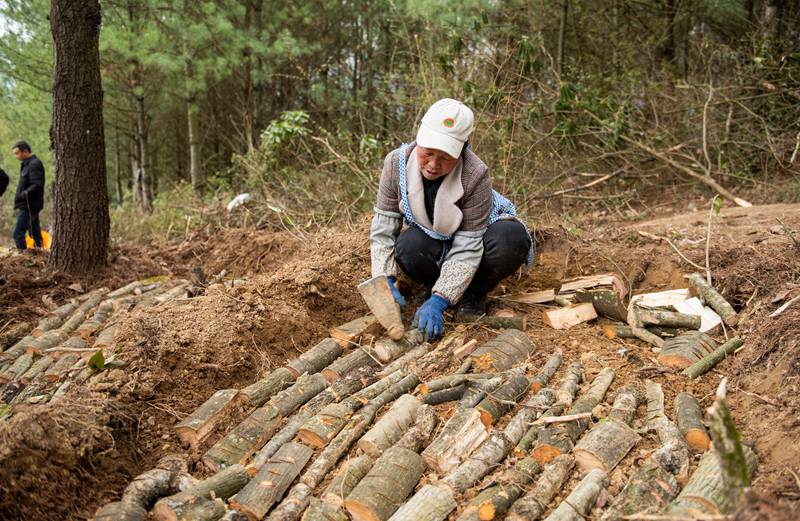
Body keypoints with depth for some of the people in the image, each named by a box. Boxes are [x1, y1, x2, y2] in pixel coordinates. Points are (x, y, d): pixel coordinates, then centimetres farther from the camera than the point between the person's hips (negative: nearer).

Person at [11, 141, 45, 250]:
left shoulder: (34, 164, -14)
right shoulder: (26, 164, 17)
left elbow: (37, 185, -23)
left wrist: (23, 195, -30)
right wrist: (18, 204, 15)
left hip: (29, 206, -10)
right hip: (28, 206, 10)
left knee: (18, 233, -11)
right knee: (35, 233, 13)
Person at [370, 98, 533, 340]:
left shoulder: (475, 175, -34)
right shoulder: (396, 164, -24)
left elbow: (467, 248, -32)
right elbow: (383, 228, -17)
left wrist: (437, 301, -38)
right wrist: (386, 281, -29)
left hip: (478, 233, -2)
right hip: (433, 237, 2)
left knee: (513, 238, -34)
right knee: (407, 248, -33)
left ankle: (474, 294, -6)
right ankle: (439, 287, -1)